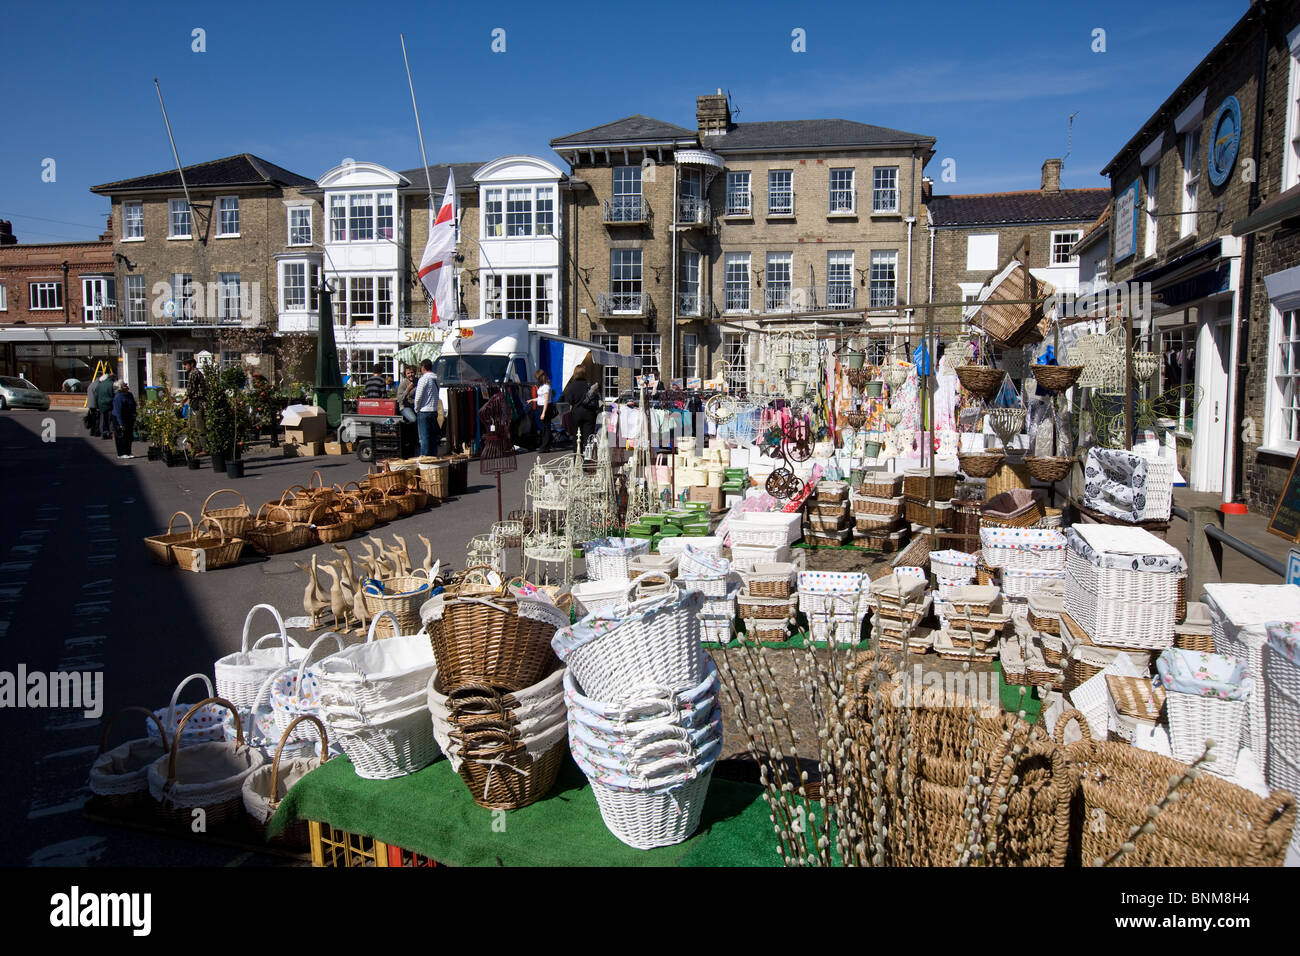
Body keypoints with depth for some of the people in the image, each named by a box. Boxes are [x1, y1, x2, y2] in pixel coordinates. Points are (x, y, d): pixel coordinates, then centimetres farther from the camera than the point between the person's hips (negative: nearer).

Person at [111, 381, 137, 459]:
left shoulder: (130, 395, 8)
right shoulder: (118, 397, -18)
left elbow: (133, 407, 20)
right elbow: (118, 412, -21)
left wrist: (134, 419, 18)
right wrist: (121, 423, -24)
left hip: (129, 419, 8)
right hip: (120, 420, -8)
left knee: (129, 437, 10)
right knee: (122, 437, -3)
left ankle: (128, 453, 18)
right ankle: (121, 454, 3)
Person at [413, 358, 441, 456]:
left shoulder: (423, 379, -12)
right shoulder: (436, 379, 10)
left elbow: (418, 397, -12)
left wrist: (416, 409, 2)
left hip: (424, 411, -7)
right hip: (434, 410, 7)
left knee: (424, 437, -4)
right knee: (433, 437, 11)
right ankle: (434, 456, 14)